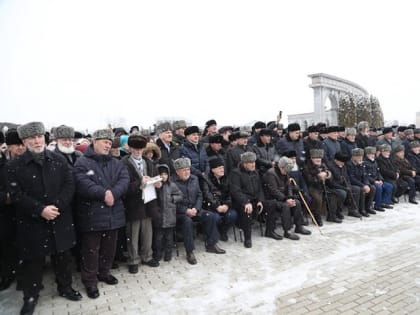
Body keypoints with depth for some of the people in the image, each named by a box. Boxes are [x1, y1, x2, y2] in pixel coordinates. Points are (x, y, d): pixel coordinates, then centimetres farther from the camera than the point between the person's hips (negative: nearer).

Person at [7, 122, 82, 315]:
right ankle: (30, 296, 32)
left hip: (60, 220, 2)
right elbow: (16, 195, -10)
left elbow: (69, 185, -3)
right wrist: (40, 210, -19)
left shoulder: (59, 160, 1)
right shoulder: (14, 166, -4)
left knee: (63, 256, 16)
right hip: (31, 223, -2)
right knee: (33, 261, 11)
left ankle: (65, 287, 36)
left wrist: (56, 206, -16)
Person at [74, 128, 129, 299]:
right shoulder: (82, 162, -6)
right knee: (91, 250, 7)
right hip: (91, 214, -5)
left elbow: (125, 180, -5)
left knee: (109, 248, 18)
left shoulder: (116, 163, 11)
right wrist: (104, 193, -22)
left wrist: (113, 193, -21)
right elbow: (83, 184, -20)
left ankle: (104, 273, 38)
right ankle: (90, 280, 24)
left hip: (113, 214, 5)